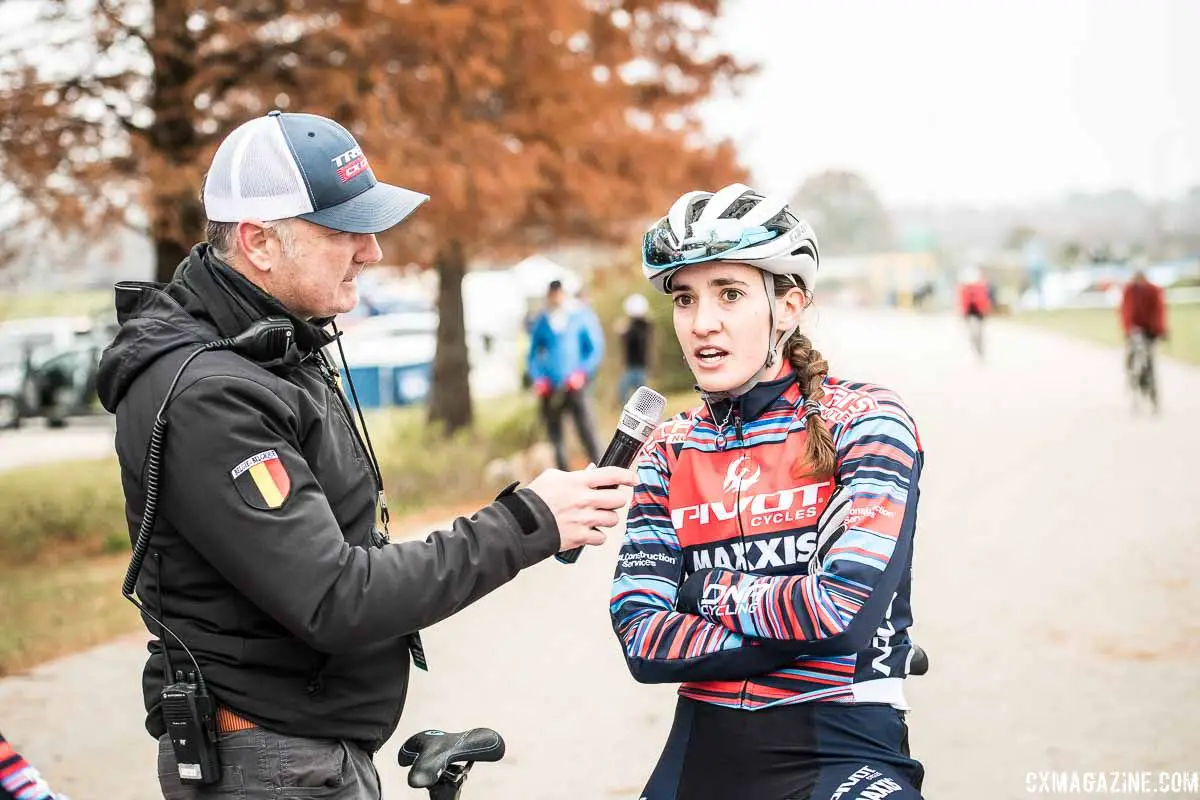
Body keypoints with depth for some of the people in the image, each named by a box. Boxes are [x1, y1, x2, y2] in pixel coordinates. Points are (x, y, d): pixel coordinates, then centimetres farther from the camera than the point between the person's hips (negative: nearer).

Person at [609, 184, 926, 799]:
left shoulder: (863, 420, -6)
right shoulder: (670, 452, 6)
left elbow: (845, 605, -20)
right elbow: (642, 640, -4)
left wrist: (711, 592, -6)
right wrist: (795, 630, -13)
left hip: (839, 749, -4)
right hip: (702, 748, 4)